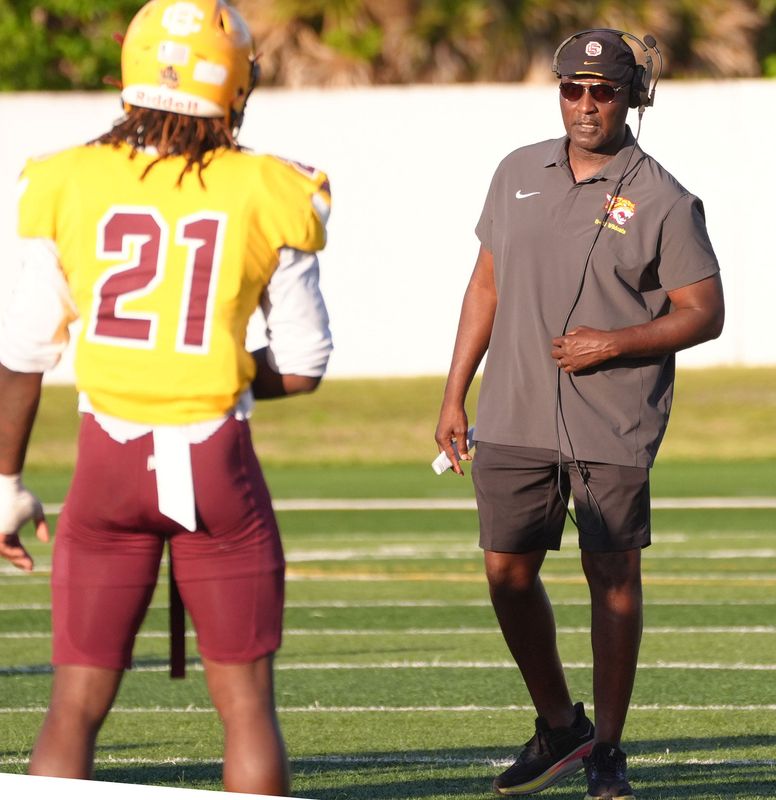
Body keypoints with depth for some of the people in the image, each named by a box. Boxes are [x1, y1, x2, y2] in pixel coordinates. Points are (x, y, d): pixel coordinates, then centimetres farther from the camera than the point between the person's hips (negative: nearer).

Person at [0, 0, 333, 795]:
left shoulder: (70, 187, -2)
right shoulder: (265, 197, -4)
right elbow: (302, 365, 2)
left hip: (110, 460, 1)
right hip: (217, 461, -1)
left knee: (75, 706, 7)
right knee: (245, 701, 9)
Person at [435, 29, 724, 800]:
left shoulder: (661, 202, -5)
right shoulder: (518, 174, 9)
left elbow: (703, 312, -4)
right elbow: (486, 284, 16)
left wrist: (616, 343, -17)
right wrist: (454, 395, 13)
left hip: (614, 428, -4)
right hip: (516, 419, 4)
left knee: (613, 577, 0)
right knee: (509, 573, 5)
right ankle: (558, 727, 23)